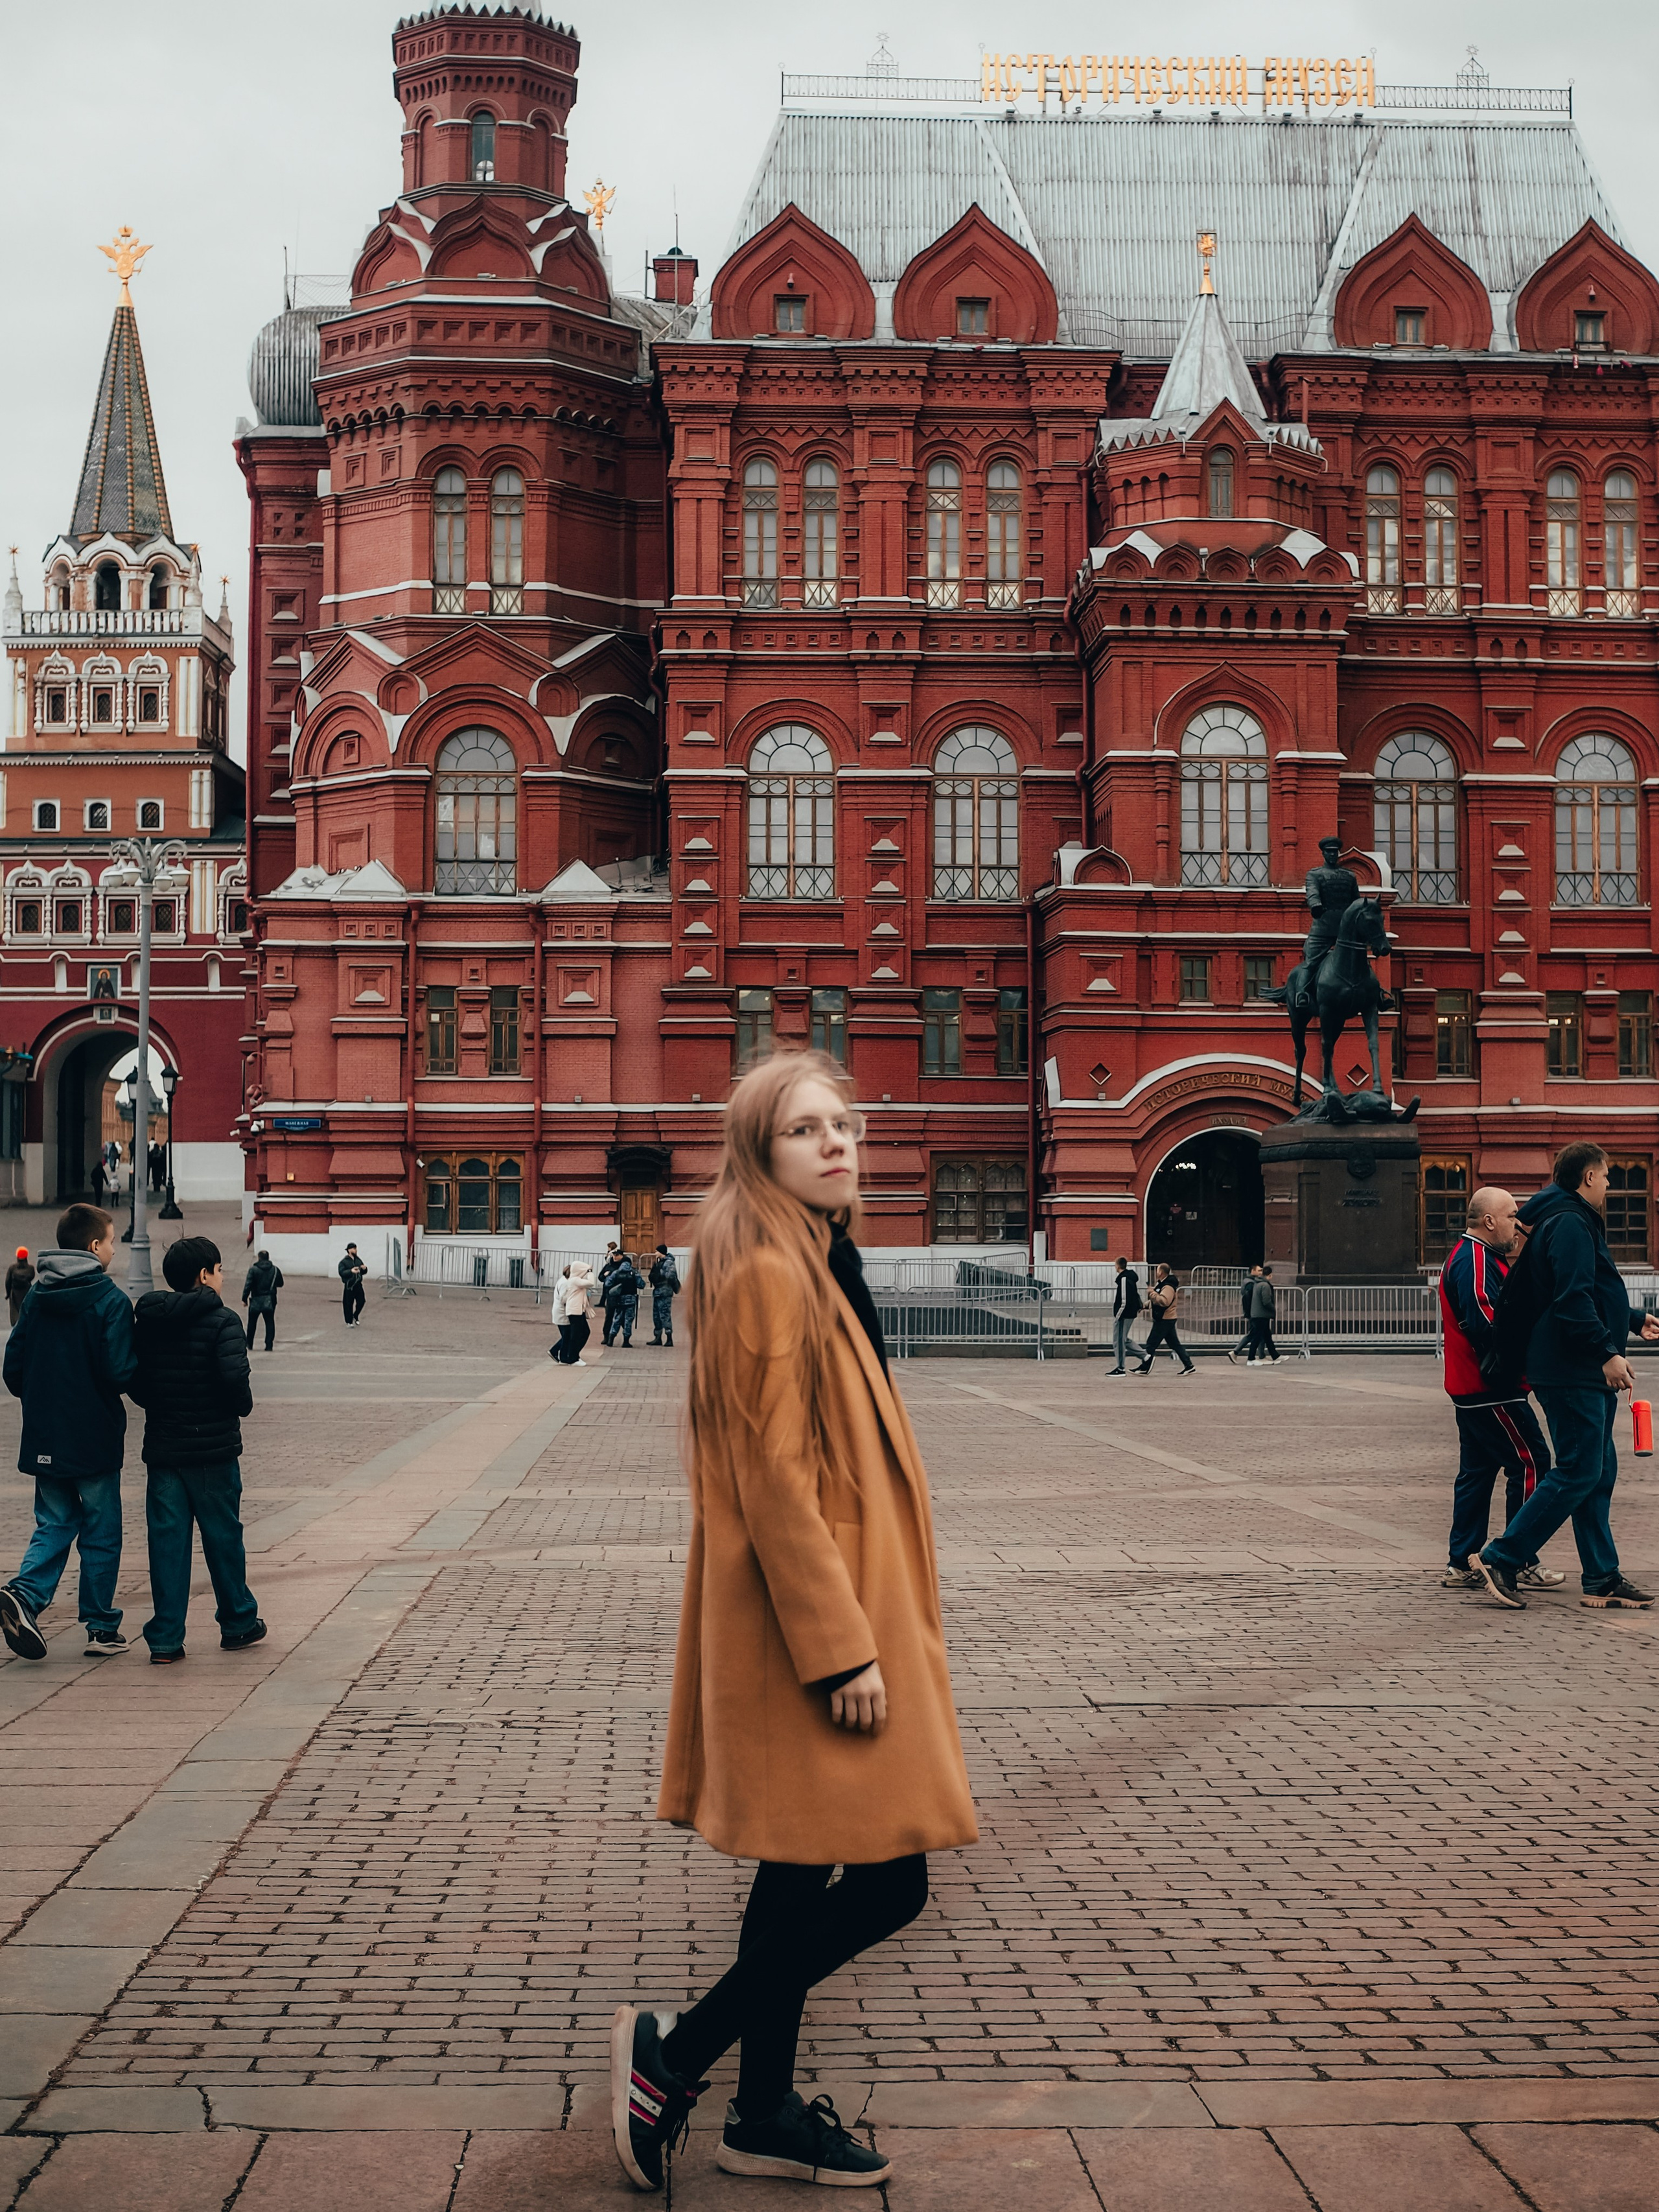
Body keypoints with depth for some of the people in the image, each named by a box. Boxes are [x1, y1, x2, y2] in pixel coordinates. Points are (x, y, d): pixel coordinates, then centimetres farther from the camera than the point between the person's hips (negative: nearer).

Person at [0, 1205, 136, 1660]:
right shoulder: (110, 1299, -13)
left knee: (54, 1524, 13)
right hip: (95, 1439, -5)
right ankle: (101, 1628, 12)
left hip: (44, 1438, 5)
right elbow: (119, 1372, -19)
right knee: (101, 1533, 7)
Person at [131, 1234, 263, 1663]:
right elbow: (234, 1378, -21)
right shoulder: (221, 1321, -11)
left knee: (167, 1540, 5)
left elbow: (133, 1382, 7)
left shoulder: (147, 1321, 5)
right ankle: (238, 1623, 24)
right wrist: (243, 1407, -2)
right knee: (223, 1537, 10)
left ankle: (165, 1638, 2)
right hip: (213, 1449, -4)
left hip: (162, 1448, 4)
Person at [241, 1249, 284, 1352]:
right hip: (270, 1301, 2)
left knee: (252, 1322, 12)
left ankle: (249, 1344, 19)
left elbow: (248, 1285, -12)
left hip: (256, 1300, -2)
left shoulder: (253, 1270, -8)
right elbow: (280, 1284, 12)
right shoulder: (275, 1270, 1)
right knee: (270, 1322, 6)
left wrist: (244, 1299, -6)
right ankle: (269, 1345, -1)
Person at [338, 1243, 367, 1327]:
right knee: (348, 1304, -1)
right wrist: (351, 1271, -33)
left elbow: (363, 1272, 19)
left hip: (358, 1285, 5)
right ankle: (349, 1322, 11)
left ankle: (355, 1317, 27)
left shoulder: (358, 1260, 12)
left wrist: (364, 1269, -5)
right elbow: (341, 1272, -18)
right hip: (349, 1286, -5)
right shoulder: (344, 1262, -6)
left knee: (361, 1301, 3)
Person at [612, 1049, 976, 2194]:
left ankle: (767, 2115, 25)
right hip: (813, 1617, -10)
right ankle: (674, 2050, 4)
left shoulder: (816, 1267, 14)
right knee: (889, 1880, -6)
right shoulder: (768, 1276, -17)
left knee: (802, 1873, 15)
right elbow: (771, 1476, -21)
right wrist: (843, 1646, -22)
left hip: (827, 1614, 10)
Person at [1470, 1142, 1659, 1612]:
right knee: (1577, 1474, -10)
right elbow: (1573, 1300, -23)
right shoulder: (1571, 1224, -14)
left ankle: (1601, 1580, 13)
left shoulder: (1573, 1222, 21)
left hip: (1586, 1375, 11)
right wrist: (1607, 1351, -25)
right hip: (1572, 1373, -11)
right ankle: (1500, 1560, -7)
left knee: (1598, 1474, 10)